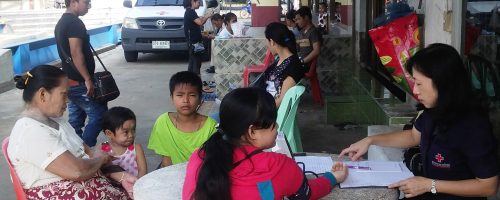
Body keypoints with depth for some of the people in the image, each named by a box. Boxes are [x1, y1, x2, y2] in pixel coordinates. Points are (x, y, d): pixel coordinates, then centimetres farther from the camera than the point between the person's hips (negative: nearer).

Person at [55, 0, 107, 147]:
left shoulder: (62, 22, 15)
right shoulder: (75, 23, -16)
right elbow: (76, 54, -23)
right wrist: (88, 79, -23)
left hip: (69, 80, 10)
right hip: (78, 82, -10)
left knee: (76, 118, 13)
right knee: (99, 113, -5)